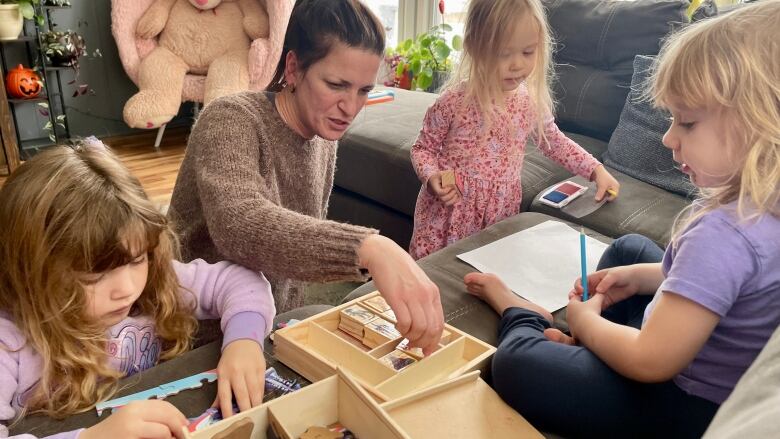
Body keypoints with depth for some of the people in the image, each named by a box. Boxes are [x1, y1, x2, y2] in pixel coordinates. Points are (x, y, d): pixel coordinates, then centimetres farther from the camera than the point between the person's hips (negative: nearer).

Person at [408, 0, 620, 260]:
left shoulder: (532, 102, -3)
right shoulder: (455, 101, -15)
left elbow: (556, 143, 15)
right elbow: (423, 148, -3)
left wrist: (596, 170, 8)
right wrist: (432, 178, -22)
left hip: (500, 215, 3)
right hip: (448, 212, -3)